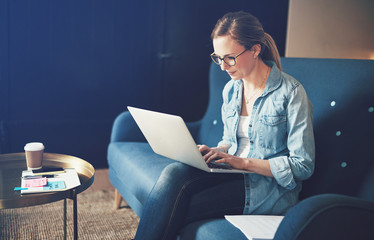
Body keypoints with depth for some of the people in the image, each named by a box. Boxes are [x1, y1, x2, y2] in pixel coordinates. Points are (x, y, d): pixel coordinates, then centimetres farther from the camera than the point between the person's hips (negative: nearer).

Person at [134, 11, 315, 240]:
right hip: (234, 173, 6)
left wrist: (244, 162, -19)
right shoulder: (231, 89, 8)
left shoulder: (291, 93, -12)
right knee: (174, 173, -26)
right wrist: (215, 152, -2)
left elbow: (303, 166, -13)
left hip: (271, 188, -5)